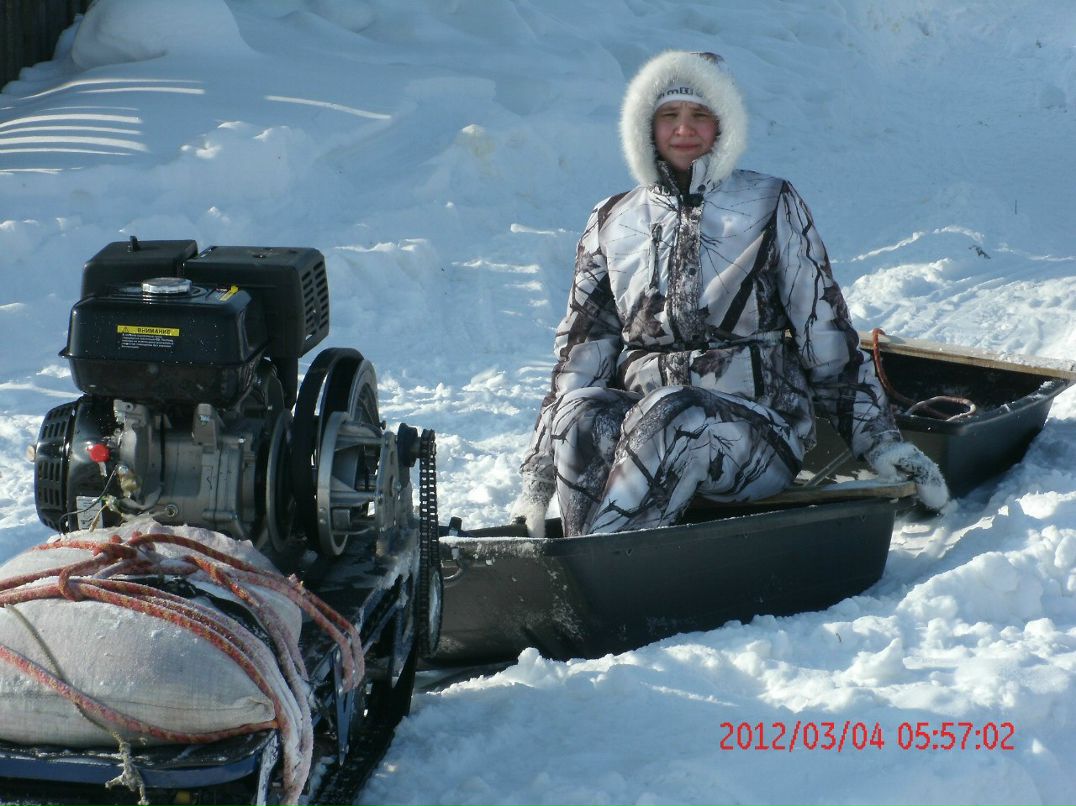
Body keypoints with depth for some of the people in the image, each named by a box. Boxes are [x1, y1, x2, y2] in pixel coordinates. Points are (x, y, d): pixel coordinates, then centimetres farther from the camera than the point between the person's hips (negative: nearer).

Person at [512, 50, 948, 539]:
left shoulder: (773, 206, 8)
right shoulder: (612, 223, 14)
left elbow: (828, 334, 8)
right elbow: (580, 356, 12)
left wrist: (878, 440, 0)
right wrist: (539, 478, 5)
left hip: (758, 429, -2)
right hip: (640, 415, 2)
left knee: (674, 414, -36)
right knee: (582, 414, -32)